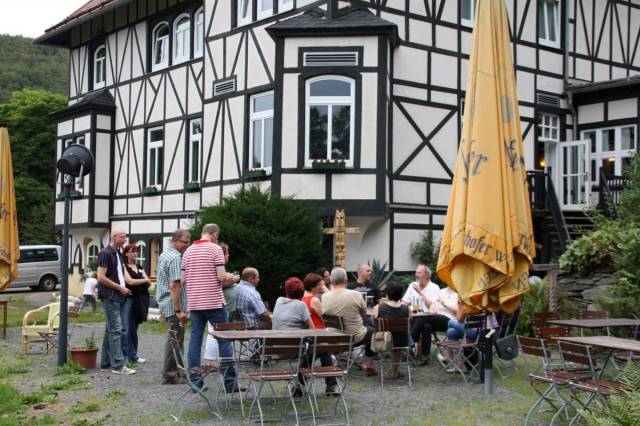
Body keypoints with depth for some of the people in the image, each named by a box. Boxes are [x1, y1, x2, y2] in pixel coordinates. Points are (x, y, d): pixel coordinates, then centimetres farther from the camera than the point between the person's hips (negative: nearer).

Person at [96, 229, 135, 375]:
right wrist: (120, 288, -13)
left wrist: (123, 288, 11)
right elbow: (101, 277, -17)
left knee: (110, 330, 12)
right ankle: (118, 365, -10)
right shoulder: (105, 253, -11)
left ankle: (105, 363, 18)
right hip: (110, 297, -9)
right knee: (115, 330, -10)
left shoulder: (118, 254, 16)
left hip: (118, 297, 9)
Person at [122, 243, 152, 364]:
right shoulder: (124, 267, -1)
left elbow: (149, 282, 10)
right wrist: (144, 280, 1)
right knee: (126, 328, -7)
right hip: (128, 299, -6)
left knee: (134, 329, 9)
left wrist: (136, 282, -8)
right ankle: (125, 355, -4)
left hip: (139, 300, 6)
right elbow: (130, 281, -13)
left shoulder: (140, 268, 18)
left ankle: (133, 355, 13)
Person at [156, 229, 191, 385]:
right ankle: (170, 375, 3)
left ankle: (177, 371, 23)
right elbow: (174, 286, -22)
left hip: (164, 304, 10)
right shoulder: (175, 258, -16)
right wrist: (178, 310, -22)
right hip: (174, 306, -10)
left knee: (176, 340, 16)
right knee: (174, 341, -3)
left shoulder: (164, 255, 15)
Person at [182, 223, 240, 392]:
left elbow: (184, 280, 10)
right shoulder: (215, 249, -7)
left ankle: (195, 382, 6)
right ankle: (230, 383, 2)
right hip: (214, 302, -5)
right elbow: (221, 276, -14)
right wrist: (232, 278, 6)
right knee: (224, 340, 1)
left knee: (195, 340, 6)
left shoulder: (188, 251, 9)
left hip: (194, 302, 5)